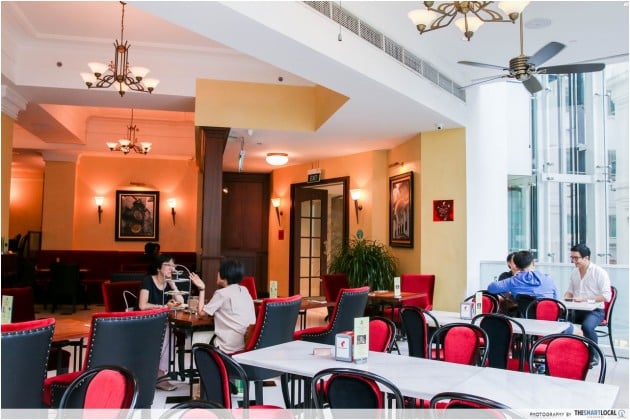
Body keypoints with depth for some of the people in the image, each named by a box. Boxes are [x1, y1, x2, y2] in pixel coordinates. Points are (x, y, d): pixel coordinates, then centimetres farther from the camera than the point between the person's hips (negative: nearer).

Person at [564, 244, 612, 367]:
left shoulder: (600, 272, -7)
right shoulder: (574, 272, 12)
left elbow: (607, 296, -13)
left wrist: (586, 299, -23)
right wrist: (566, 298, -1)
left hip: (595, 310, -5)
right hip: (576, 310, 5)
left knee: (587, 326, -35)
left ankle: (594, 356, -9)